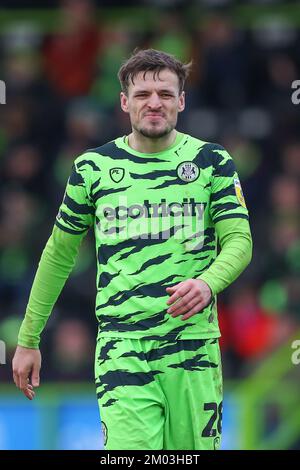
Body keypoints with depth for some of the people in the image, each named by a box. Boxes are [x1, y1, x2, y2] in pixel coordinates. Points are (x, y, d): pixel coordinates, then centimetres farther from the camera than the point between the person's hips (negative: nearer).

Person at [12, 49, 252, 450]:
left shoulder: (213, 162, 6)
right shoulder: (92, 168, 7)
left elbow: (239, 240, 0)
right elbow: (59, 254, 16)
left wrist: (207, 284, -23)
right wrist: (28, 338, 16)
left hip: (194, 346, 1)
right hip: (122, 351, -1)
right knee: (130, 449, -17)